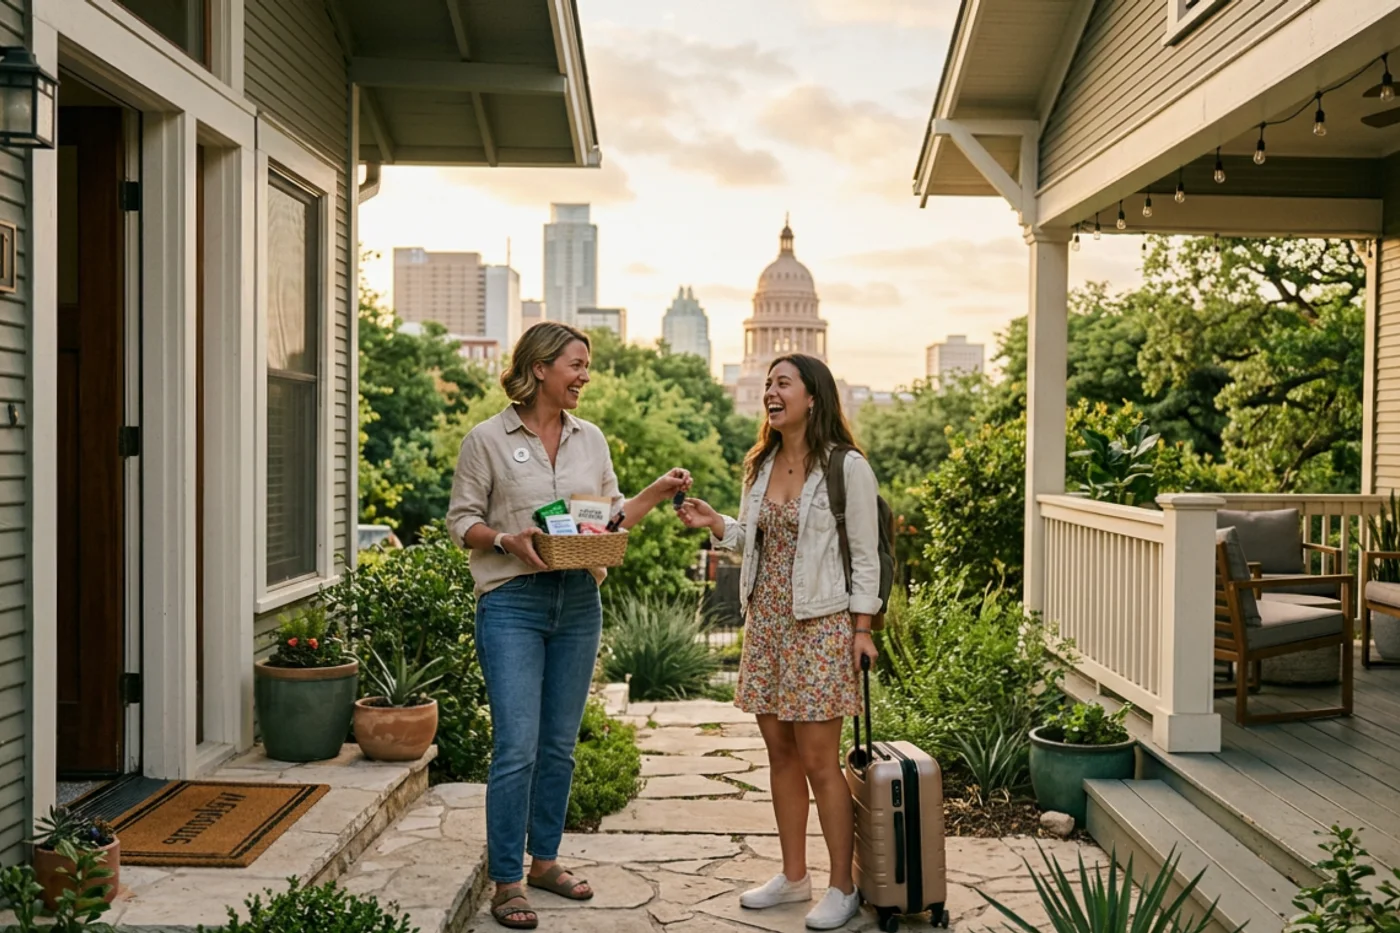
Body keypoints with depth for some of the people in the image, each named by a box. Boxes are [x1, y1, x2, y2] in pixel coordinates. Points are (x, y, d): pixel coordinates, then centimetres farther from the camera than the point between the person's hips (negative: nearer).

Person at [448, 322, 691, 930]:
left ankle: (544, 860, 27)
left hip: (579, 602, 5)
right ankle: (505, 882, 5)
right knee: (516, 748, -8)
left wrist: (658, 492, 1)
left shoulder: (591, 439, 11)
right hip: (513, 604, -5)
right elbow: (461, 520, -1)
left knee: (559, 745, 12)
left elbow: (612, 516, 16)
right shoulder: (488, 439, -3)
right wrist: (506, 539, -18)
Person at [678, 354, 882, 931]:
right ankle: (793, 876, 25)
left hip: (820, 625, -6)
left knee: (818, 760, -2)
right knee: (780, 752, 12)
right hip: (766, 622, 7)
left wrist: (862, 629, -11)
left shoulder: (847, 467, -9)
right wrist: (714, 524, 1)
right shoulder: (760, 466, 10)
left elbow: (864, 556, -7)